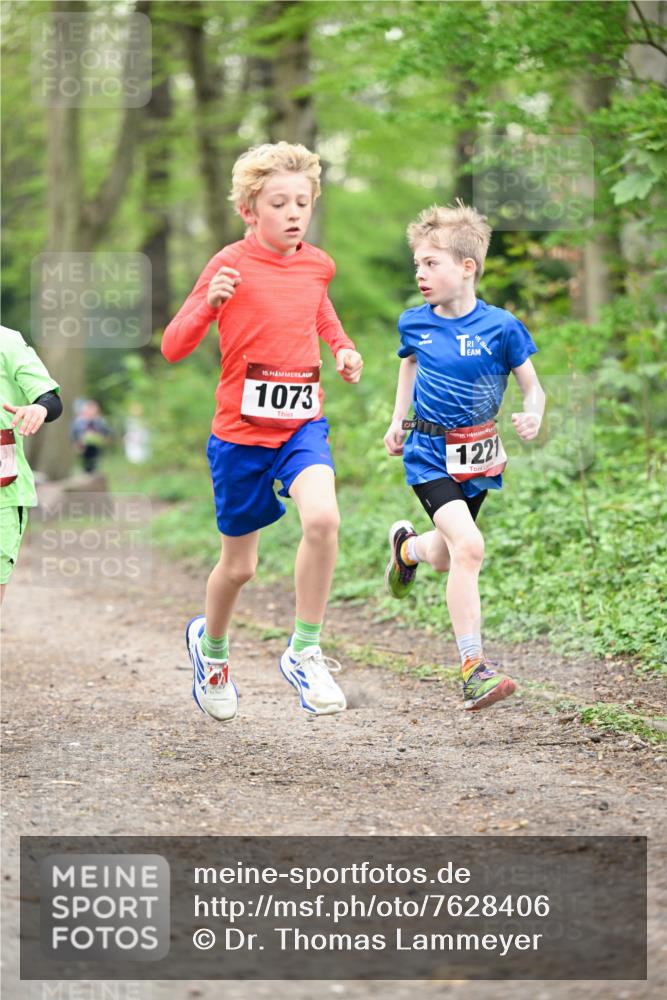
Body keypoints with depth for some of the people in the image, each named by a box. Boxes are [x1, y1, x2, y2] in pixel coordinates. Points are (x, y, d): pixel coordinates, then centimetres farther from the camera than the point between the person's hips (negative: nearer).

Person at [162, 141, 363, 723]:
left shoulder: (317, 264, 3)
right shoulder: (233, 265, -11)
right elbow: (173, 348, -13)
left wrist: (342, 347, 11)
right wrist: (210, 303, -30)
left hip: (303, 423, 3)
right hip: (241, 430, -3)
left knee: (322, 517, -27)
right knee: (239, 565, 9)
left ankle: (305, 652, -11)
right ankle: (210, 643, 42)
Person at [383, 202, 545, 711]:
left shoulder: (501, 327, -11)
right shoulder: (414, 323, -4)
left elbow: (533, 387, -5)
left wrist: (533, 416, -26)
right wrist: (398, 420, 14)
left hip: (478, 454, 1)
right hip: (429, 454, -1)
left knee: (447, 557, 16)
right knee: (467, 547, -21)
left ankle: (408, 546, 56)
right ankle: (475, 669, -19)